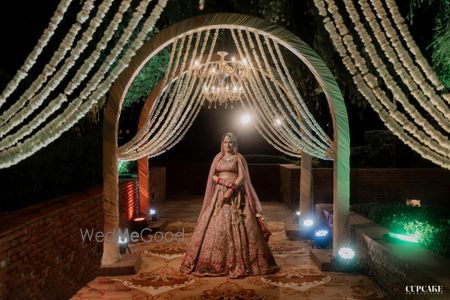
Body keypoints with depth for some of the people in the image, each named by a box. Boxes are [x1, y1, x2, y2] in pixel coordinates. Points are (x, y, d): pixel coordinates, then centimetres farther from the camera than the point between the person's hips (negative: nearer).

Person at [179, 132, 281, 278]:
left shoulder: (239, 158, 2)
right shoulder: (218, 157, 13)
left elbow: (242, 176, -7)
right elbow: (212, 176, 9)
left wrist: (231, 189, -19)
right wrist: (222, 181, -11)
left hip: (235, 194, -3)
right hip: (219, 193, 4)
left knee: (236, 227, -9)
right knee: (215, 225, -1)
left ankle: (238, 261, -4)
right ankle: (215, 261, 6)